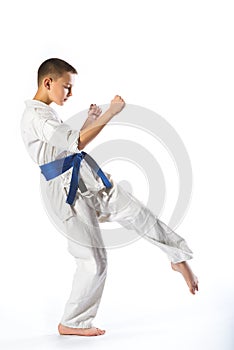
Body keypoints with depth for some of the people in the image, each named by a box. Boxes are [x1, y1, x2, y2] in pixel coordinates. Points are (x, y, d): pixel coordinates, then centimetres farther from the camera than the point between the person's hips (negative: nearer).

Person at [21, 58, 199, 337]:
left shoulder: (46, 113, 16)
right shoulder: (35, 116, -17)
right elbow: (76, 142, -28)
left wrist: (89, 122, 14)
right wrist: (110, 112, -23)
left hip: (88, 179, 9)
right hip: (70, 191, -9)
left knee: (137, 213, 6)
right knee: (93, 262, -1)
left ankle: (179, 258, 26)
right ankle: (71, 323, 18)